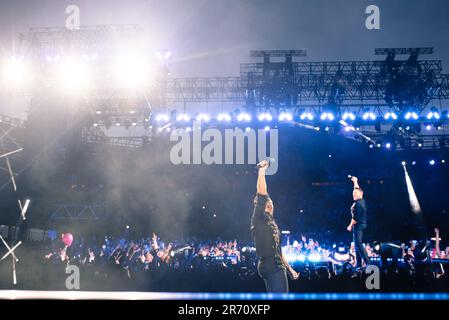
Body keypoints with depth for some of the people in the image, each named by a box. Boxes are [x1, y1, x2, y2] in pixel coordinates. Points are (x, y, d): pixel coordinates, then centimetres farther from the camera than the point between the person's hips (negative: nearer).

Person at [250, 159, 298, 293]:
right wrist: (262, 171, -19)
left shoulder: (269, 222, 23)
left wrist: (289, 268, 28)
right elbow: (261, 195, -18)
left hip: (276, 267, 9)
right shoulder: (259, 219, -2)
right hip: (271, 267, -9)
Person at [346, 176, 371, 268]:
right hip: (362, 225, 10)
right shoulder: (362, 201, 11)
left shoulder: (357, 204, -16)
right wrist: (355, 182, 34)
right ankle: (359, 265, 11)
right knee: (358, 245, 11)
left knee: (358, 244, -16)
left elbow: (355, 218, -18)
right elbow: (357, 190, 28)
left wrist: (350, 226, -8)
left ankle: (368, 263, -25)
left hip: (358, 225, -10)